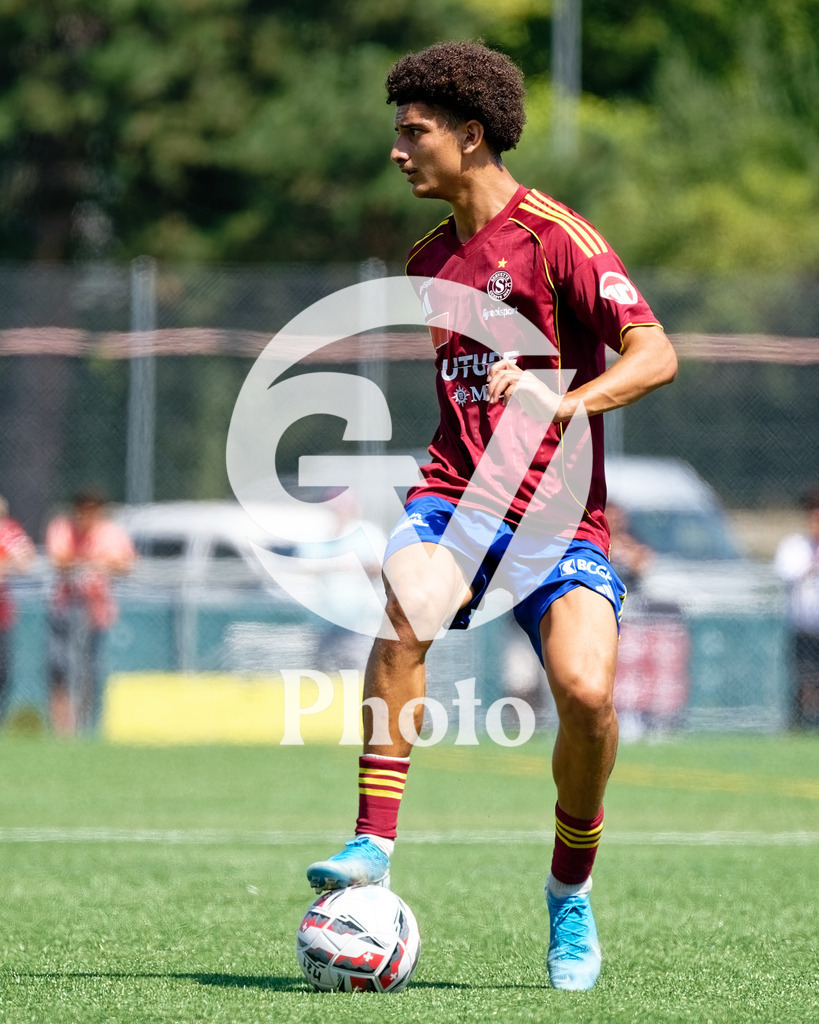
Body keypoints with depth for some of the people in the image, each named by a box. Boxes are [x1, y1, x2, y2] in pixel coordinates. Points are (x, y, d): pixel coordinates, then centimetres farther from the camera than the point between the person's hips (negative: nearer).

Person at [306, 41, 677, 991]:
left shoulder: (554, 236, -6)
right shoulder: (428, 261, 16)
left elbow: (655, 353, -15)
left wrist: (565, 401, -30)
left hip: (558, 515, -4)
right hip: (457, 494, 4)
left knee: (587, 690, -24)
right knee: (405, 602, -30)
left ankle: (570, 891, 2)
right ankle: (372, 845, -28)